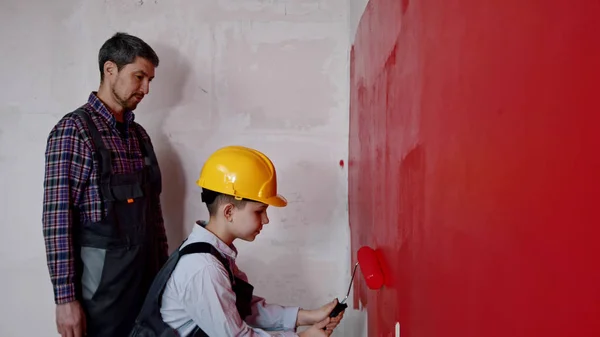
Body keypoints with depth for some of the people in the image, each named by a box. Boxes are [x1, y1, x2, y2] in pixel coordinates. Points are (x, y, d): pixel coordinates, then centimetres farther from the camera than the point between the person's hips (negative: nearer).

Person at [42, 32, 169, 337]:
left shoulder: (139, 135, 10)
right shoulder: (73, 130, -10)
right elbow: (57, 219, -14)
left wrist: (163, 266, 12)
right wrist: (65, 298, -16)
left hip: (147, 270, 6)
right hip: (103, 275, -6)